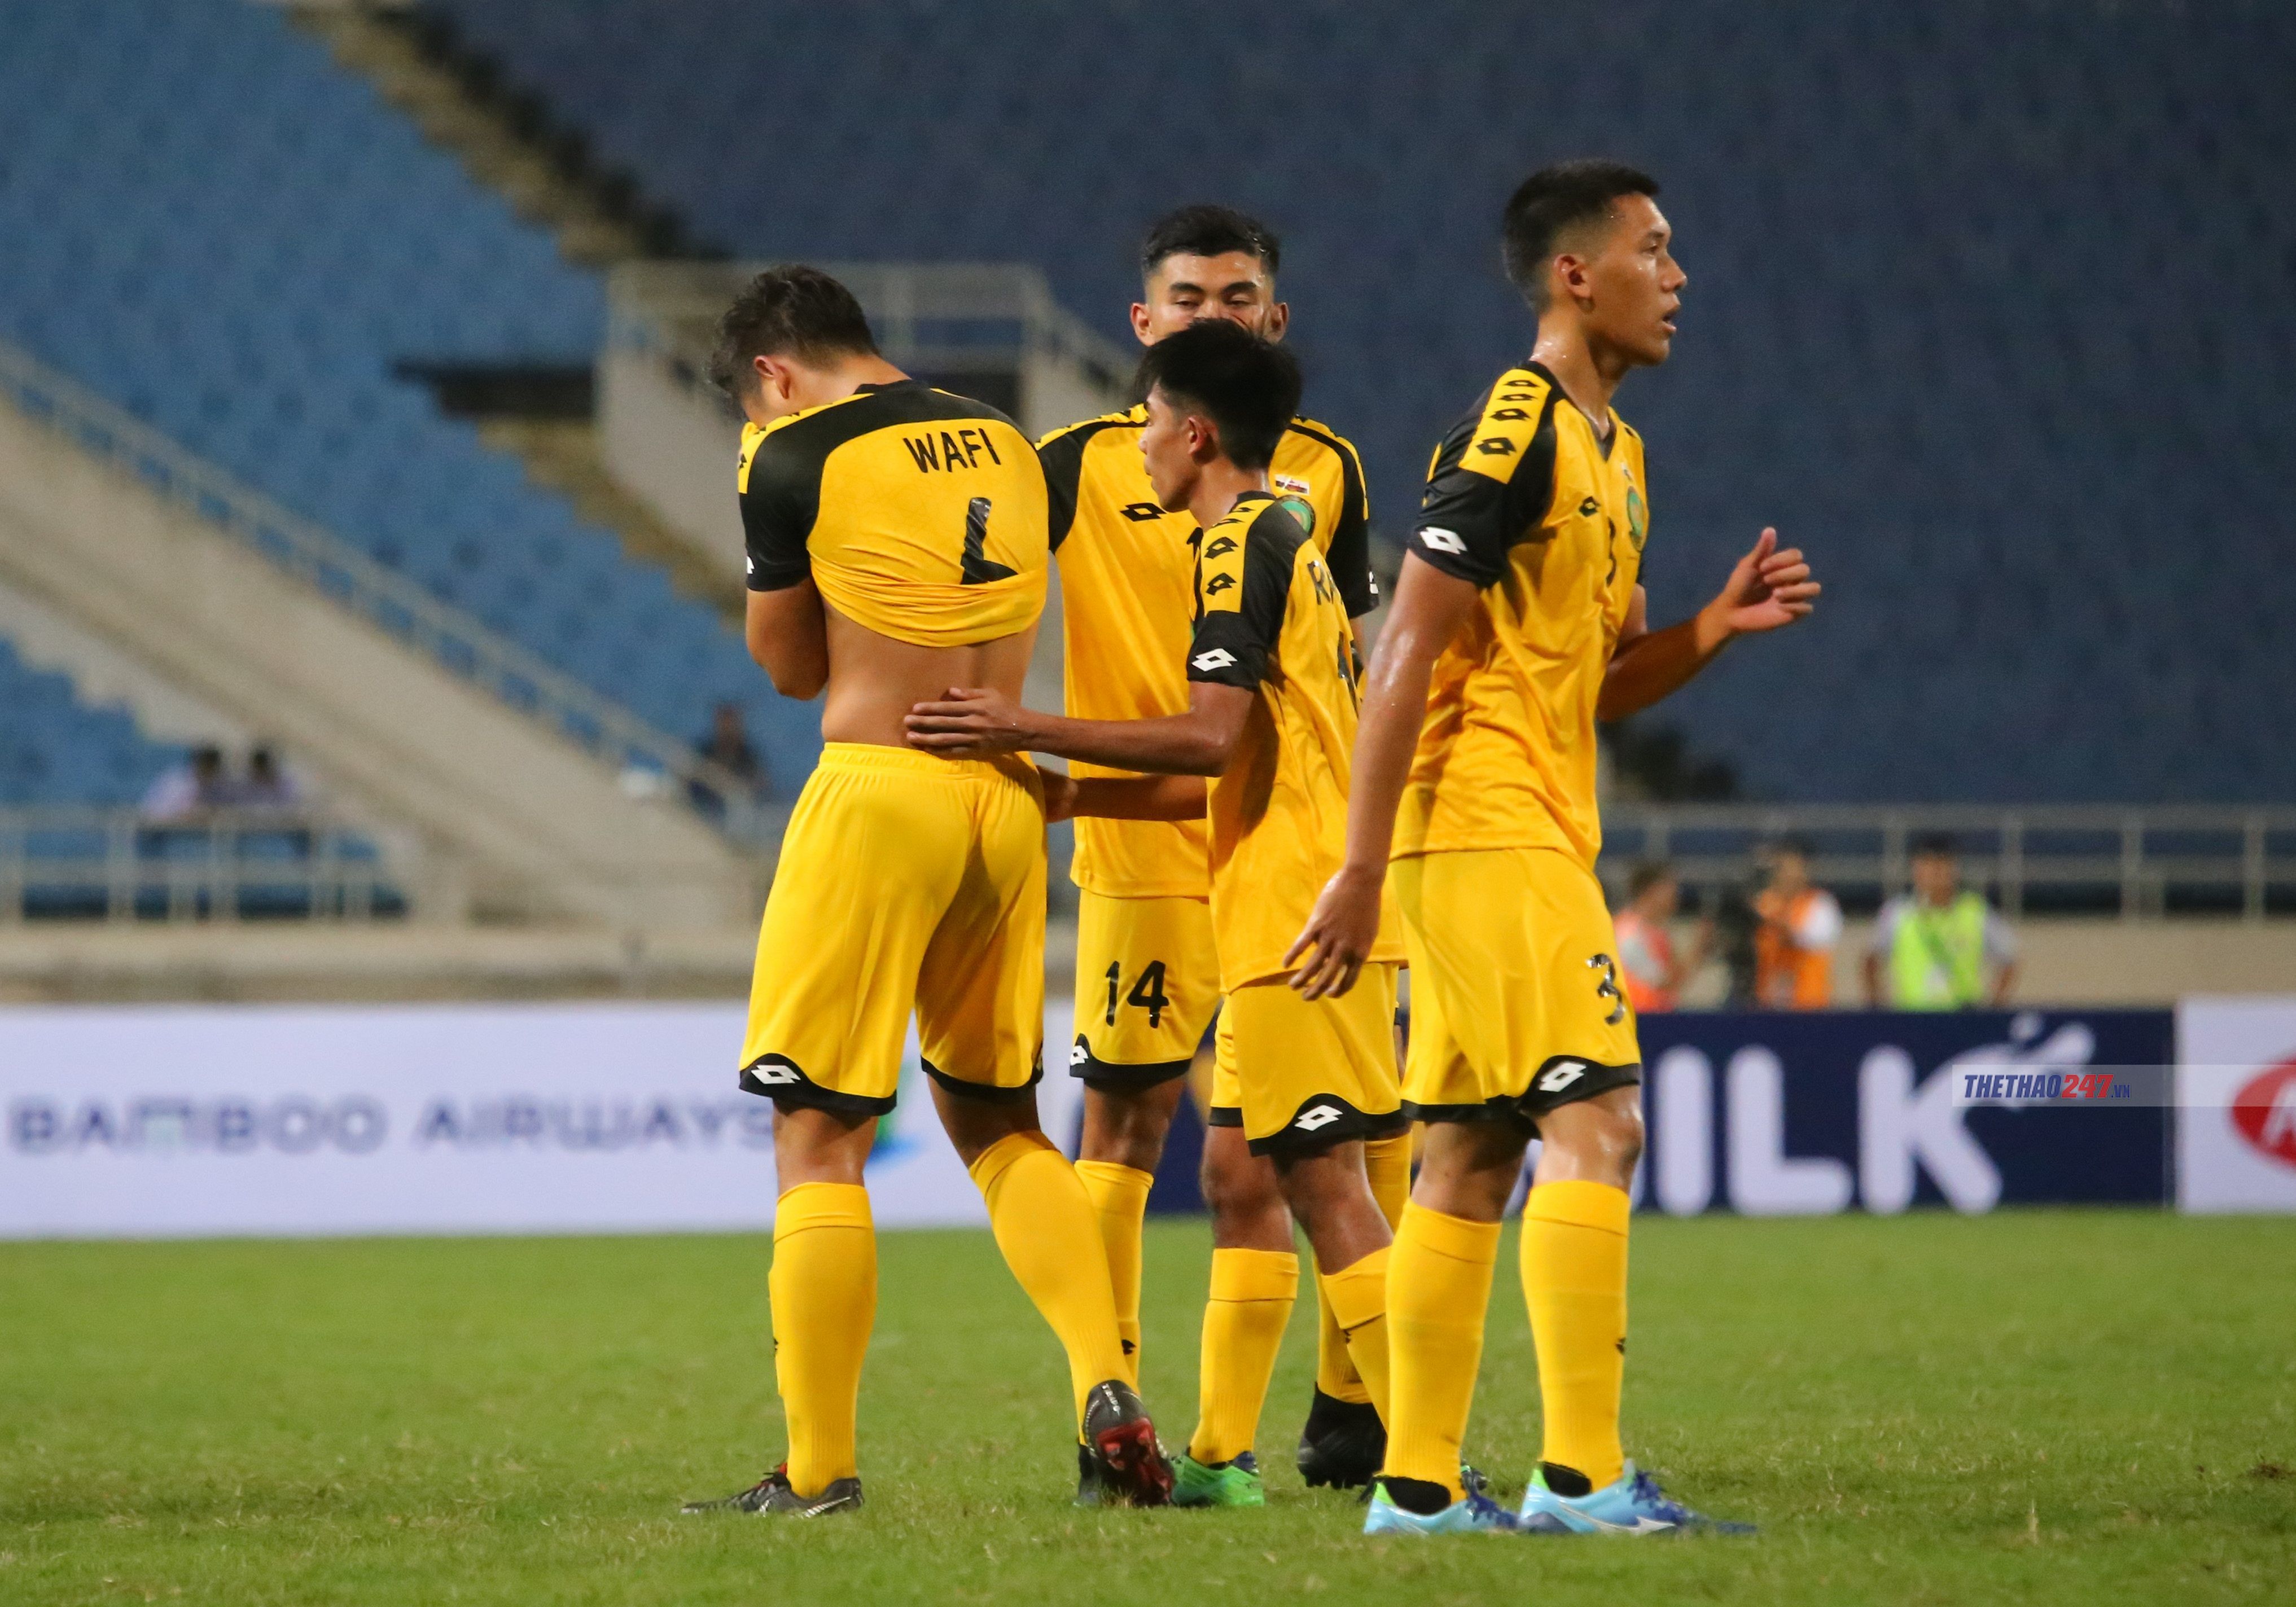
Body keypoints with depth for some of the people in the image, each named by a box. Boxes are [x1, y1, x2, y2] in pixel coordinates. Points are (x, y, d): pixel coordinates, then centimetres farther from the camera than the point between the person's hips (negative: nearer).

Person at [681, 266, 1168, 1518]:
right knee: (998, 1121, 19)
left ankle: (819, 1471, -3)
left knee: (818, 1136, -1)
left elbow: (790, 665, 6)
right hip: (1007, 798, 6)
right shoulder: (1004, 443, 13)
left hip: (879, 794, -6)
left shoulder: (797, 461, -6)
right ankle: (1108, 1387, 2)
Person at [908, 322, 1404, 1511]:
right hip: (1289, 917, 10)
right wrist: (1054, 791, 23)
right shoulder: (1284, 543, 20)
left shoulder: (1242, 543, -10)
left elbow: (1209, 740, -21)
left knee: (1326, 1188, -10)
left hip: (1294, 916, -10)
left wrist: (1027, 731, -17)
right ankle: (1222, 1456, 15)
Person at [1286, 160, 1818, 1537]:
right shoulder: (1516, 432, -13)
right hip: (1492, 838, -10)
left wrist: (1715, 628, 3)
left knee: (1473, 1155, 9)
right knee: (1596, 1125, -14)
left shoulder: (1610, 449, 18)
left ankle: (1418, 1485, 10)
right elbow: (1408, 654, -17)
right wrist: (1362, 871, -20)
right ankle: (1584, 1475, -16)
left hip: (1538, 841, 10)